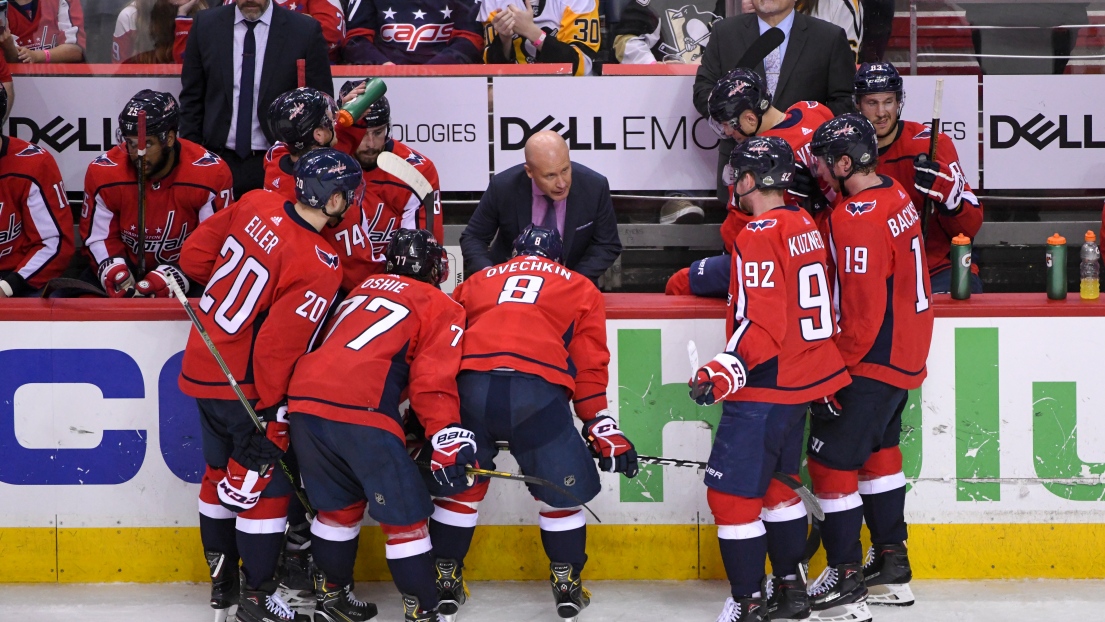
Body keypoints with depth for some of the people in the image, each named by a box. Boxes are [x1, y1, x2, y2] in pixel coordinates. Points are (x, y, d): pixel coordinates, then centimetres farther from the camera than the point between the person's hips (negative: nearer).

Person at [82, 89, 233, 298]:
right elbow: (99, 237, -3)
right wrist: (112, 270, -23)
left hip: (188, 275, -2)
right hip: (128, 270, 2)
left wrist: (175, 276, -29)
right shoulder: (103, 173, -15)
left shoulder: (211, 173, -20)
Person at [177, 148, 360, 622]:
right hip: (242, 384, -8)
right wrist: (273, 409, -13)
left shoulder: (256, 205, -5)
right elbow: (277, 346, -24)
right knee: (267, 480, 5)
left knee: (222, 471, 21)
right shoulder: (320, 267, -23)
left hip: (201, 365, 8)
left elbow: (195, 255, 5)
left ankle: (222, 580, 33)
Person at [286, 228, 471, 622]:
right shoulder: (442, 309, 11)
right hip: (360, 412, -7)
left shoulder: (363, 290, 30)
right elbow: (433, 379, -3)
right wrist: (446, 437, -10)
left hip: (304, 396, 7)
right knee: (404, 513, 3)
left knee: (340, 504, 24)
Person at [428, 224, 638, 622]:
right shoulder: (580, 289, 27)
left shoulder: (477, 281, 32)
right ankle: (567, 583, 20)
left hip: (469, 383, 2)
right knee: (562, 486, 15)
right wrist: (601, 427, 18)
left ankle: (445, 581, 24)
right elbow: (589, 366, 18)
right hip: (537, 389, -2)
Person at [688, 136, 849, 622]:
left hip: (767, 388, -10)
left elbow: (763, 325, -25)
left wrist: (725, 372, -30)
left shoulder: (759, 235, -18)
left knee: (731, 491, -4)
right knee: (777, 483, 21)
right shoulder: (804, 225, 9)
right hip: (802, 382, 10)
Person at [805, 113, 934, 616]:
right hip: (907, 355, 10)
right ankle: (892, 564, 28)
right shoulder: (895, 196, 5)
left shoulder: (858, 220, -23)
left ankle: (846, 579, 1)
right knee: (877, 450, 21)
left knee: (831, 459, -2)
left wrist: (835, 372, -16)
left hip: (873, 364, -10)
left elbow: (864, 312, -24)